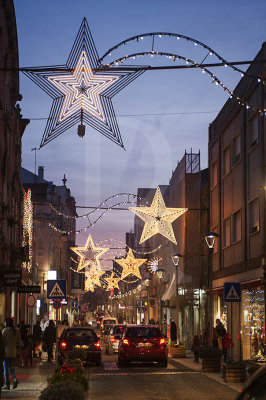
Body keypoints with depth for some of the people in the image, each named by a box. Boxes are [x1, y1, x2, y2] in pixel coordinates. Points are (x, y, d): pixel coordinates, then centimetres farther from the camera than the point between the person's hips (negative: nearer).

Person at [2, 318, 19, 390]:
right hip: (13, 351, 6)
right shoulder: (16, 331, 7)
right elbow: (18, 342, 9)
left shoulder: (5, 330, -12)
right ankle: (14, 378, -4)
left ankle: (7, 384, 3)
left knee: (6, 367, 1)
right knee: (10, 366, 18)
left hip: (6, 351, -6)